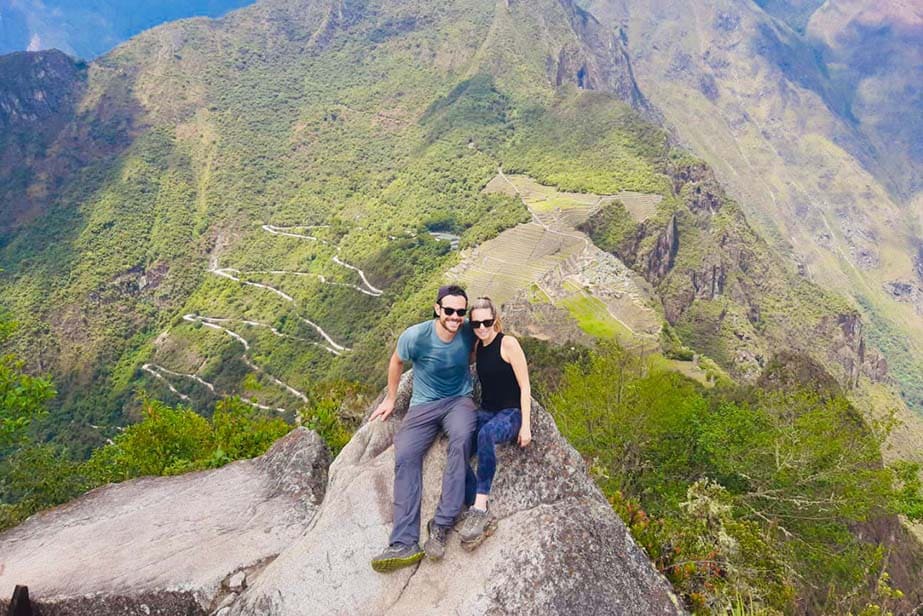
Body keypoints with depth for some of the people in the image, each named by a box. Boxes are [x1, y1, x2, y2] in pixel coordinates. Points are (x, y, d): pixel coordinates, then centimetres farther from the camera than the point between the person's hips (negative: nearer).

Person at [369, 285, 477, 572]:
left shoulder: (468, 333, -10)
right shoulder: (415, 336, -16)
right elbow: (396, 362, 6)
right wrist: (390, 398, 14)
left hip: (459, 400, 0)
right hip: (424, 405, 0)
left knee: (462, 438, -34)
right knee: (405, 455, -23)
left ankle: (441, 525, -28)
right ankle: (405, 544, -24)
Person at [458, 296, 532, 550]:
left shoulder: (508, 343, -8)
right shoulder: (477, 348, 10)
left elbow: (525, 387, -9)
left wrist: (525, 425, -16)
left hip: (511, 414, -6)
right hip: (486, 412, 6)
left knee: (486, 434, -40)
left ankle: (480, 509, -39)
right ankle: (482, 517, -28)